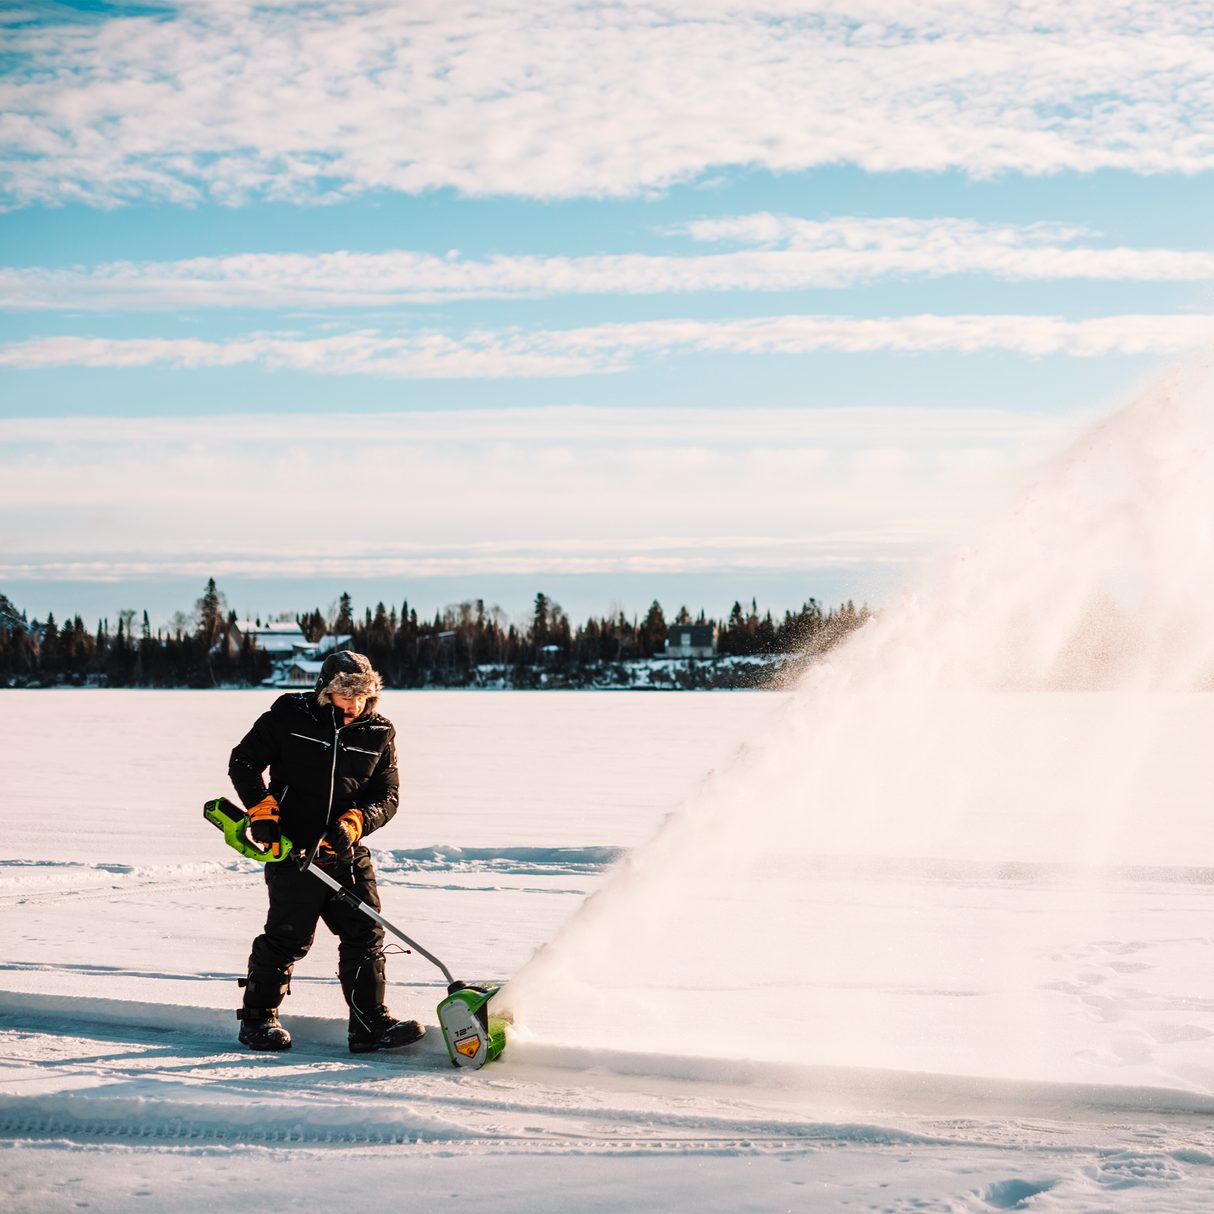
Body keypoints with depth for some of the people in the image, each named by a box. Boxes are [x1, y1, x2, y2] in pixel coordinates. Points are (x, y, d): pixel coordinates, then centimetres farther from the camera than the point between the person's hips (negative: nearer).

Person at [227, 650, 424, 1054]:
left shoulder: (379, 733, 3)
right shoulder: (288, 717, -5)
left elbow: (387, 795, 4)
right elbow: (244, 761, 2)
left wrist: (354, 822, -14)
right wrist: (261, 808, -11)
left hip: (347, 854, 4)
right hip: (292, 850, -4)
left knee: (365, 936, 0)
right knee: (288, 938, 0)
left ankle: (370, 1025, 7)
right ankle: (257, 1018, 17)